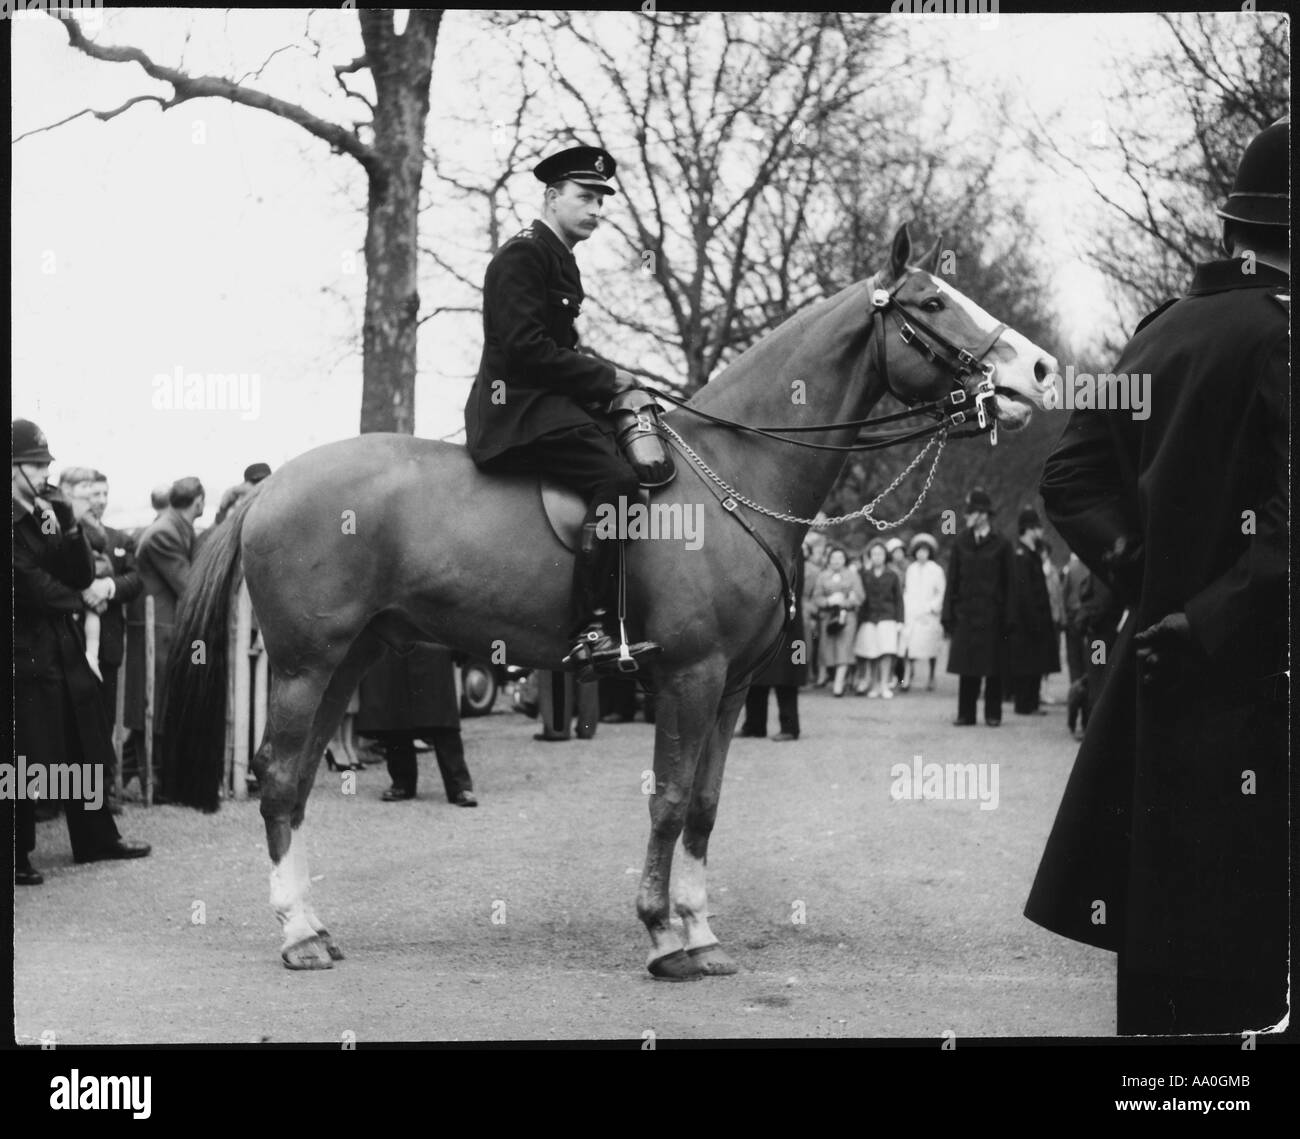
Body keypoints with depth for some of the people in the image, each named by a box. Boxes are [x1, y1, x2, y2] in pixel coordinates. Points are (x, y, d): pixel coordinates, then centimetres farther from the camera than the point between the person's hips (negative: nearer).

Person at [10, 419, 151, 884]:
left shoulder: (49, 510, 8)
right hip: (26, 651, -8)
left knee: (82, 748, 14)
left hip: (63, 646, 8)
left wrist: (72, 530, -9)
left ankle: (95, 838, 26)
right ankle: (17, 854, 8)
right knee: (26, 756, -1)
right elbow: (35, 587, -18)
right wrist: (80, 602, -2)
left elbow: (81, 578, 6)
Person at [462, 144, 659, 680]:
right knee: (614, 478, -27)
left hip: (549, 403, 11)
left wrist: (606, 379, 6)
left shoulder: (558, 259, 21)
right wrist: (606, 377, -13)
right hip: (518, 410, -11)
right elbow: (524, 347, -19)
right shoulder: (523, 255, -10)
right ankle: (589, 634, -33)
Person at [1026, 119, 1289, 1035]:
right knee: (1225, 978, -2)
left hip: (1158, 672, 8)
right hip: (1246, 683, -8)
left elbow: (1074, 474, 15)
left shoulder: (1164, 330, 10)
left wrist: (1138, 568, 6)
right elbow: (1282, 531, -24)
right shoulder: (1276, 336, -15)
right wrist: (1208, 623, -16)